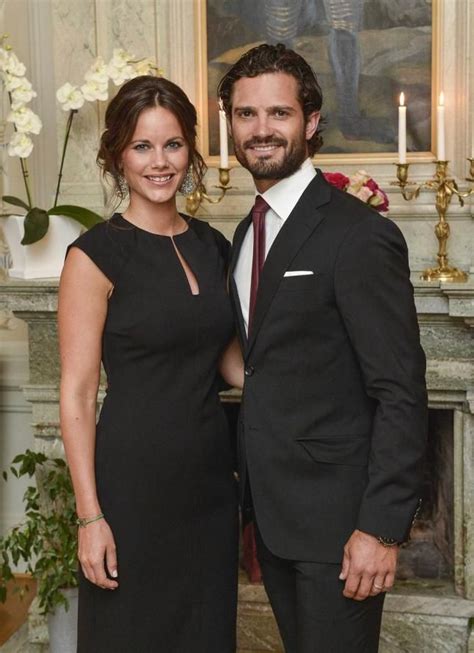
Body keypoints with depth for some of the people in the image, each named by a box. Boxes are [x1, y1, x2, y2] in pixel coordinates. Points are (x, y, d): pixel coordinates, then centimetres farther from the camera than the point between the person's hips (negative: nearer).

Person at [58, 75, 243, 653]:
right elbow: (77, 395, -11)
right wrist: (90, 515, -15)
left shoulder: (212, 246, 8)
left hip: (210, 476, 6)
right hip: (134, 480, -5)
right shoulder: (97, 254, -10)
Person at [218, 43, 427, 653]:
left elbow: (401, 393, -18)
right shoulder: (247, 232, 10)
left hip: (335, 512, -7)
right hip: (270, 507, 8)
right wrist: (251, 486, 13)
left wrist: (381, 527, -20)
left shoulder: (360, 236, -16)